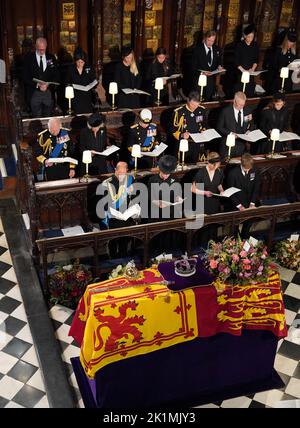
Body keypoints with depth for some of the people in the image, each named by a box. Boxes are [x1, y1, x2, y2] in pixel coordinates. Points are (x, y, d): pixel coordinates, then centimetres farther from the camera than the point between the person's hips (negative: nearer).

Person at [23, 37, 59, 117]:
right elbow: (25, 77, -2)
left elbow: (56, 76, 6)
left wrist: (48, 85, -12)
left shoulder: (51, 58, 7)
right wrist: (37, 84, -17)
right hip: (34, 93, -2)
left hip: (49, 92, 2)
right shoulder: (28, 58, 1)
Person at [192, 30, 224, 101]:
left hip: (211, 79, 4)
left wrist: (219, 66, -4)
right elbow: (194, 66, -8)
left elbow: (219, 61, 20)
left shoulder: (217, 49, 7)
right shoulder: (198, 49, -6)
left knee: (209, 100, 10)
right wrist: (202, 72, -25)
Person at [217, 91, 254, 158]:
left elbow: (251, 126, 15)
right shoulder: (226, 111, -6)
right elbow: (219, 128, -3)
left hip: (242, 145, 3)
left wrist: (249, 130, -7)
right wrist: (230, 133, -18)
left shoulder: (248, 111, 4)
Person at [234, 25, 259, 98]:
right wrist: (243, 70, -15)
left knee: (250, 93, 0)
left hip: (251, 73, 3)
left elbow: (256, 60, 10)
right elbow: (236, 61, -6)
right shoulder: (239, 45, -3)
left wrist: (253, 69, -7)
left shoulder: (255, 46, 7)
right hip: (240, 73, -3)